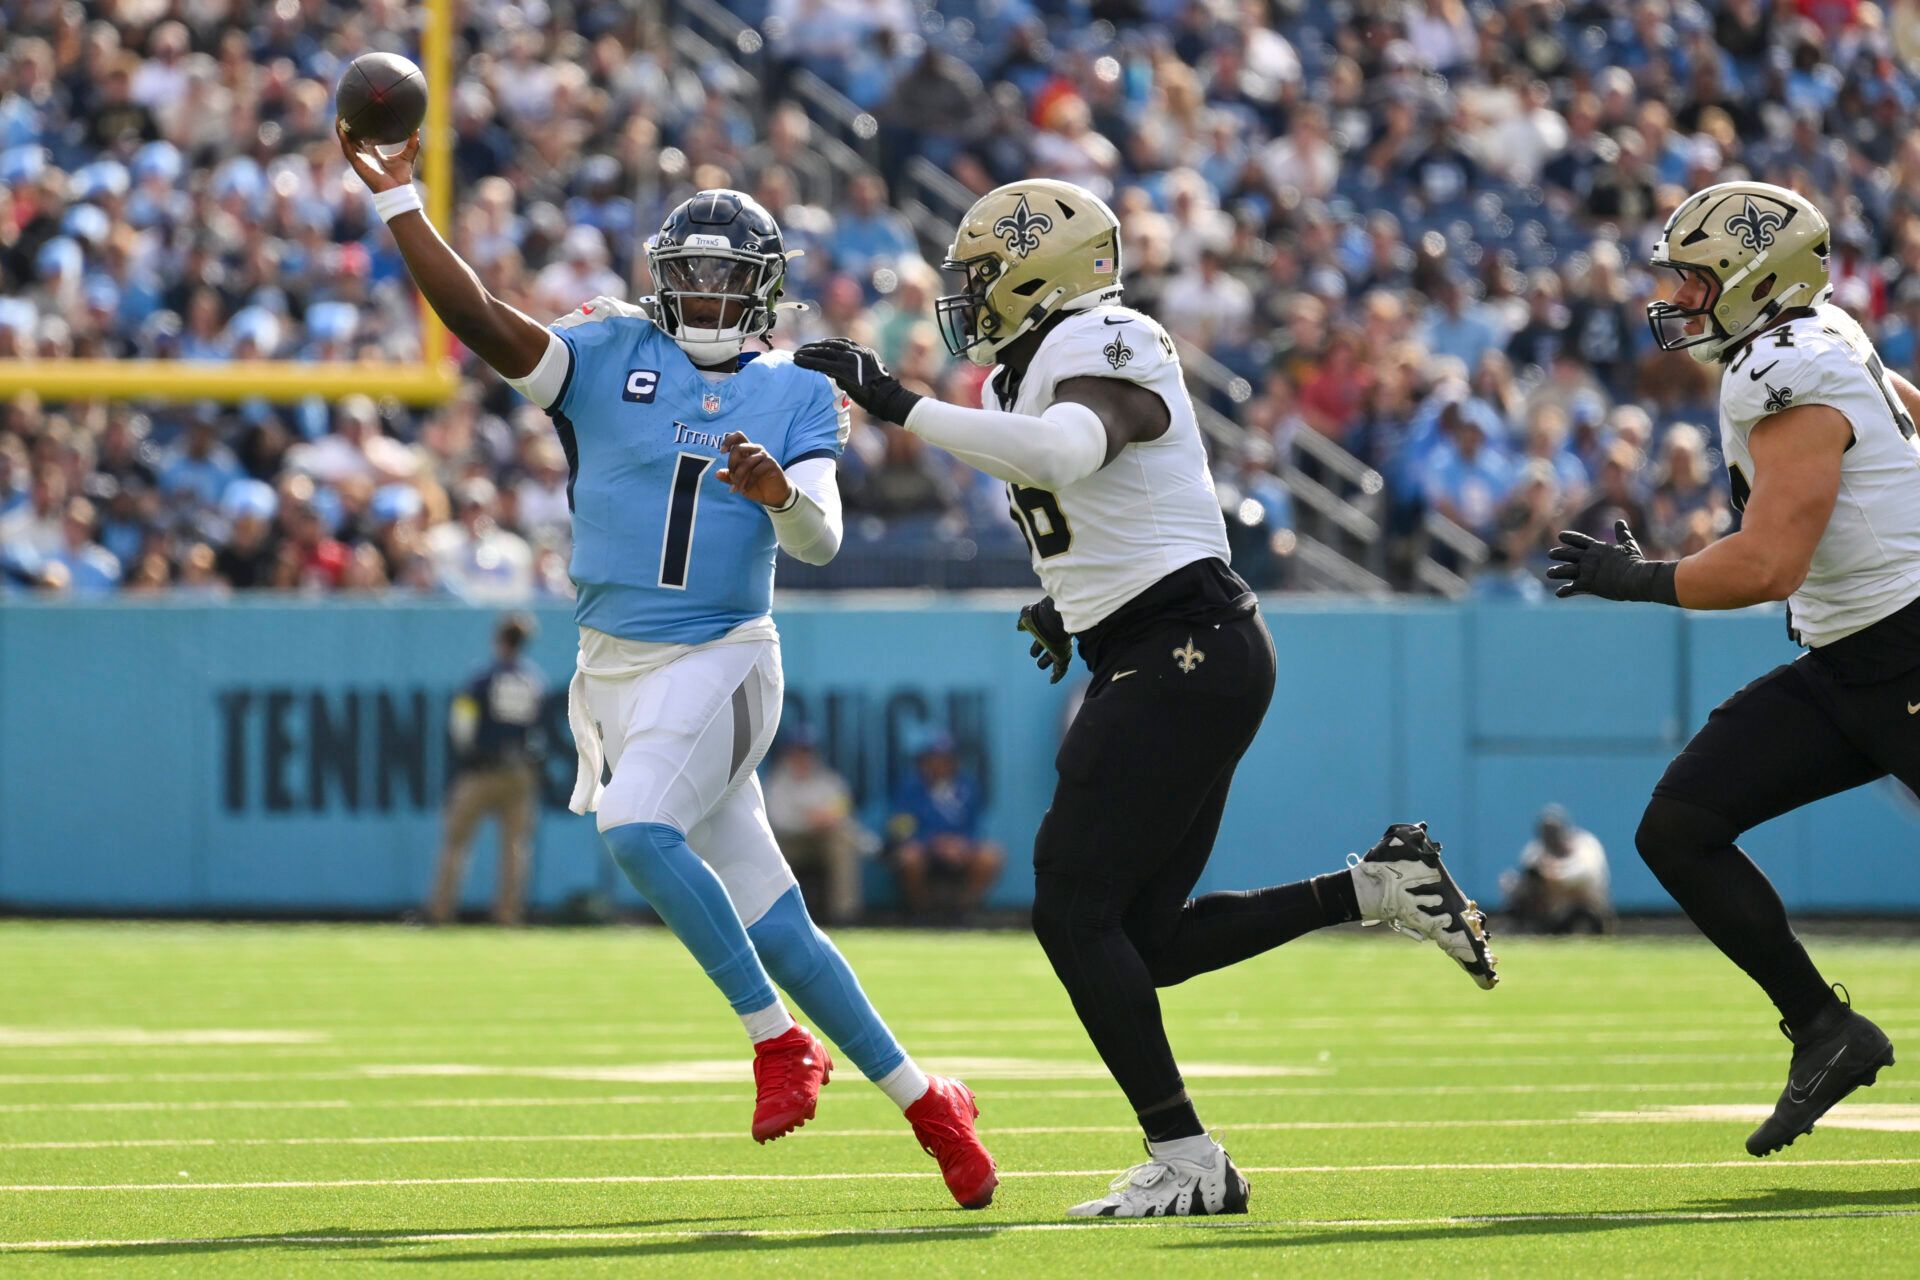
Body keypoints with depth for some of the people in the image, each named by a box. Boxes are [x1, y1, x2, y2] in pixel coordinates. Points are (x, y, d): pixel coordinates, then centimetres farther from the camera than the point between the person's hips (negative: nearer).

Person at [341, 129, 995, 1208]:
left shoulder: (797, 399, 4)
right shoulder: (611, 357, 6)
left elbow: (822, 541, -7)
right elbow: (482, 320, -7)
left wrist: (781, 495, -29)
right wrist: (398, 200, -15)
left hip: (721, 663, -3)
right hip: (618, 671, 3)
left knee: (638, 827, -30)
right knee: (773, 926, 3)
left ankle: (779, 1040, -18)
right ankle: (924, 1101, 13)